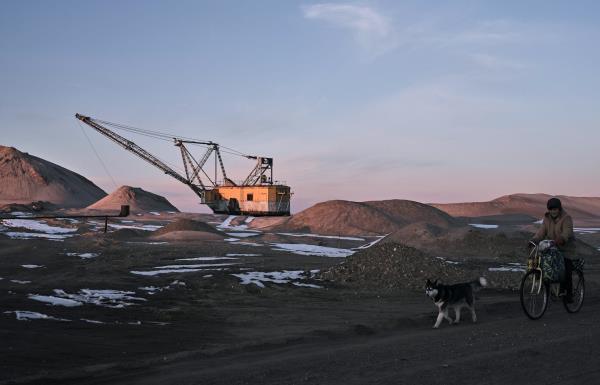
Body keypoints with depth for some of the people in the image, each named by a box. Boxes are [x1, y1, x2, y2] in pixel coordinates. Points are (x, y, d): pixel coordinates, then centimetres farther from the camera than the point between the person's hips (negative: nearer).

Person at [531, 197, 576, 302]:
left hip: (565, 249, -5)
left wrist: (561, 239, -50)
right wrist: (534, 240, -22)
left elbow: (567, 232, -28)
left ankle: (569, 294, 4)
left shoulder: (566, 218, -12)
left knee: (566, 272, -9)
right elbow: (542, 231, -4)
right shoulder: (547, 218, 6)